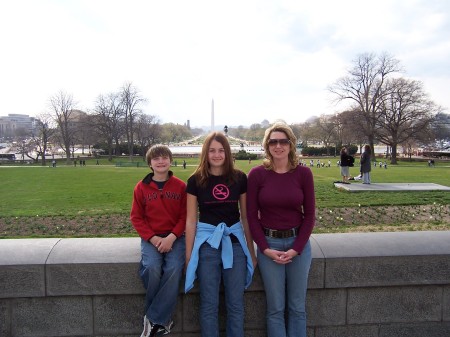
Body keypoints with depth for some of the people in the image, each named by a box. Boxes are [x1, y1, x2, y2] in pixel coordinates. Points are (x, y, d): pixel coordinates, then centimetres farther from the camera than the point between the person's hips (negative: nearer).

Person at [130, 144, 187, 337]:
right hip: (151, 237, 1)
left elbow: (185, 216, 0)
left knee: (174, 269, -26)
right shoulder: (141, 187, 2)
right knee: (152, 268, -26)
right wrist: (152, 238, -11)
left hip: (175, 237, 0)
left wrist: (172, 237, -15)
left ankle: (154, 320, -12)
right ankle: (163, 319, -4)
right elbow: (136, 217, 3)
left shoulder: (180, 186, 0)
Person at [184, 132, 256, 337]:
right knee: (209, 304, 10)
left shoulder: (239, 178, 0)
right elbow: (191, 220, 0)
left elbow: (246, 216, 6)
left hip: (235, 241, 1)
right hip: (207, 242, -1)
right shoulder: (196, 180, -3)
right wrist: (189, 255, 0)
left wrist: (251, 250, 9)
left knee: (236, 303, 11)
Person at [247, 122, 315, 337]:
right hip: (268, 244, -1)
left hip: (299, 243, 1)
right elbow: (252, 216, -3)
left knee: (297, 307, 14)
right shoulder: (257, 174, -6)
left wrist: (296, 249, -7)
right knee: (275, 307, 10)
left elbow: (309, 215, 0)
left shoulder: (303, 173, -4)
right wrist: (265, 249, -9)